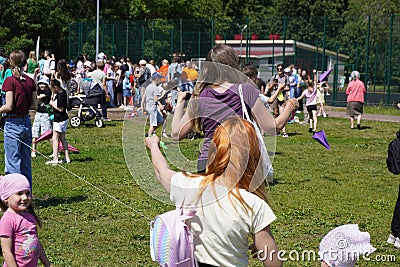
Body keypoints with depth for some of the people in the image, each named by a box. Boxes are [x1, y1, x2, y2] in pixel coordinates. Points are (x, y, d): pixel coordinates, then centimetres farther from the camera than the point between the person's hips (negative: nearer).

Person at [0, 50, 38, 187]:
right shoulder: (30, 81, 4)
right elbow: (35, 105, 5)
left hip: (13, 124, -6)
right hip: (26, 123, 6)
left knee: (13, 161, -1)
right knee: (26, 161, 14)